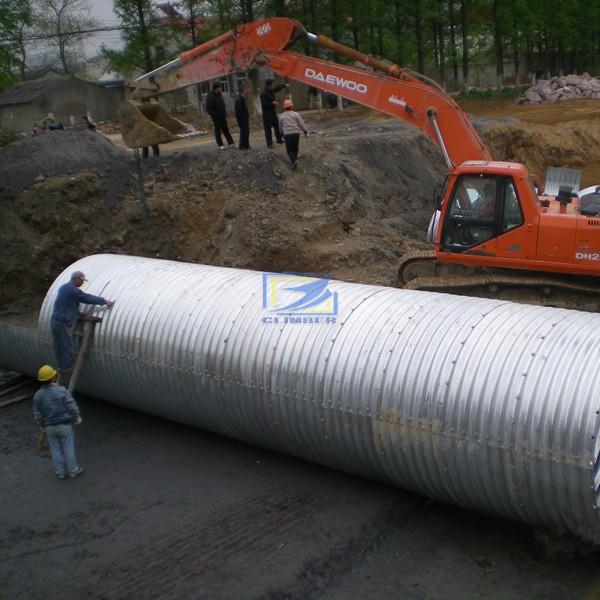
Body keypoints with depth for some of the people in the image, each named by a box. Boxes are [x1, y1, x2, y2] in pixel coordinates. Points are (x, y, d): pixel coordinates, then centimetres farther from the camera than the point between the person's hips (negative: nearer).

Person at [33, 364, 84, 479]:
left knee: (56, 450, 17)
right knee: (68, 448, 11)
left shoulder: (38, 395, -11)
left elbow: (37, 414, -4)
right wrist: (77, 418, -1)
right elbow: (72, 407, -19)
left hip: (49, 427, 3)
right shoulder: (62, 391, -20)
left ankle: (60, 472, 27)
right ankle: (73, 470, 23)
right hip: (64, 425, -3)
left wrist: (42, 426, 12)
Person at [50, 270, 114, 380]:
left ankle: (61, 366, 28)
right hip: (63, 323, -9)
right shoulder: (74, 291, -17)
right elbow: (88, 298, -10)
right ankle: (68, 367, 17)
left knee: (59, 346, 17)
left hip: (55, 320, 9)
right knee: (66, 346, 5)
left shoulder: (63, 287, 12)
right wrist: (104, 301, 0)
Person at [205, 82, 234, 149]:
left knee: (226, 130, 9)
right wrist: (215, 115, -19)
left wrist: (225, 113, 9)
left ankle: (231, 143, 11)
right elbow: (208, 109, -17)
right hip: (216, 118, -7)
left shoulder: (219, 94, 9)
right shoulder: (210, 97, -16)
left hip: (223, 116, 7)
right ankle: (220, 145, 8)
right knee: (218, 130, 1)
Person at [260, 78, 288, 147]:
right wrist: (272, 103, -26)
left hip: (273, 112, 8)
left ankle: (279, 139, 31)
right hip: (267, 114, -8)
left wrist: (285, 85, 28)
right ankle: (269, 143, 0)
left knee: (277, 126, 16)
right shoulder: (263, 94, -18)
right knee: (268, 129, -4)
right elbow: (264, 104, -24)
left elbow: (278, 87, 24)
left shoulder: (272, 91, 6)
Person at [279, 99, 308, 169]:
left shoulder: (281, 116, 7)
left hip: (287, 134, 0)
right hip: (296, 133, 1)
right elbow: (301, 123, 0)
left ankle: (294, 160, -18)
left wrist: (282, 133, 33)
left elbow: (281, 126, 17)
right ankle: (294, 159, 29)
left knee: (289, 150, 3)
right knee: (295, 148, 20)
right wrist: (305, 131, 10)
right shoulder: (296, 114, 1)